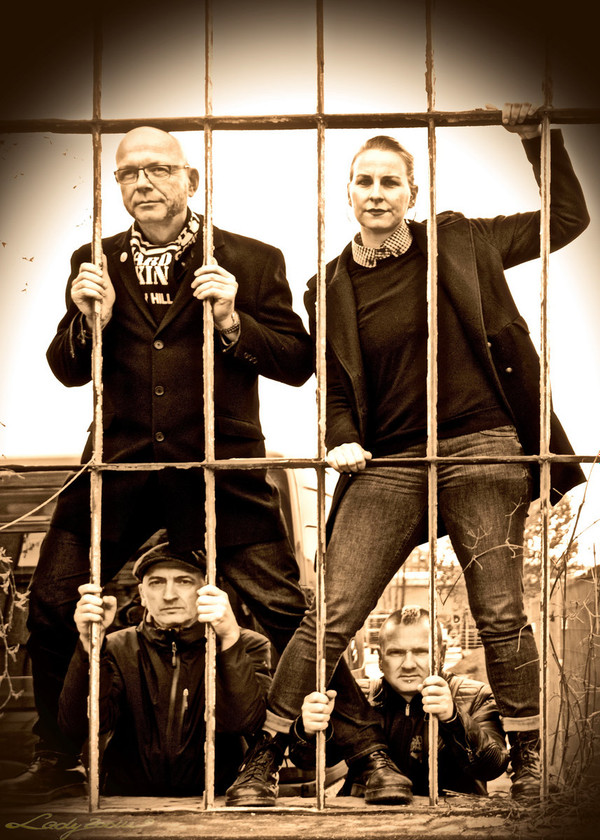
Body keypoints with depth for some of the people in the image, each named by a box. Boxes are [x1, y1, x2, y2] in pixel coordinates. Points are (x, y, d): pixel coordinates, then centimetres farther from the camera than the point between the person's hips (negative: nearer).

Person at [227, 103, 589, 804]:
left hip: (480, 453, 0)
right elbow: (338, 389, 13)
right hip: (386, 464, 1)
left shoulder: (457, 245, 6)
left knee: (500, 614, 1)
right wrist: (342, 442, -6)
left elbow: (567, 219, 11)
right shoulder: (332, 288, 8)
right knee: (330, 617, -6)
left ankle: (528, 763, 15)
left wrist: (536, 136, 3)